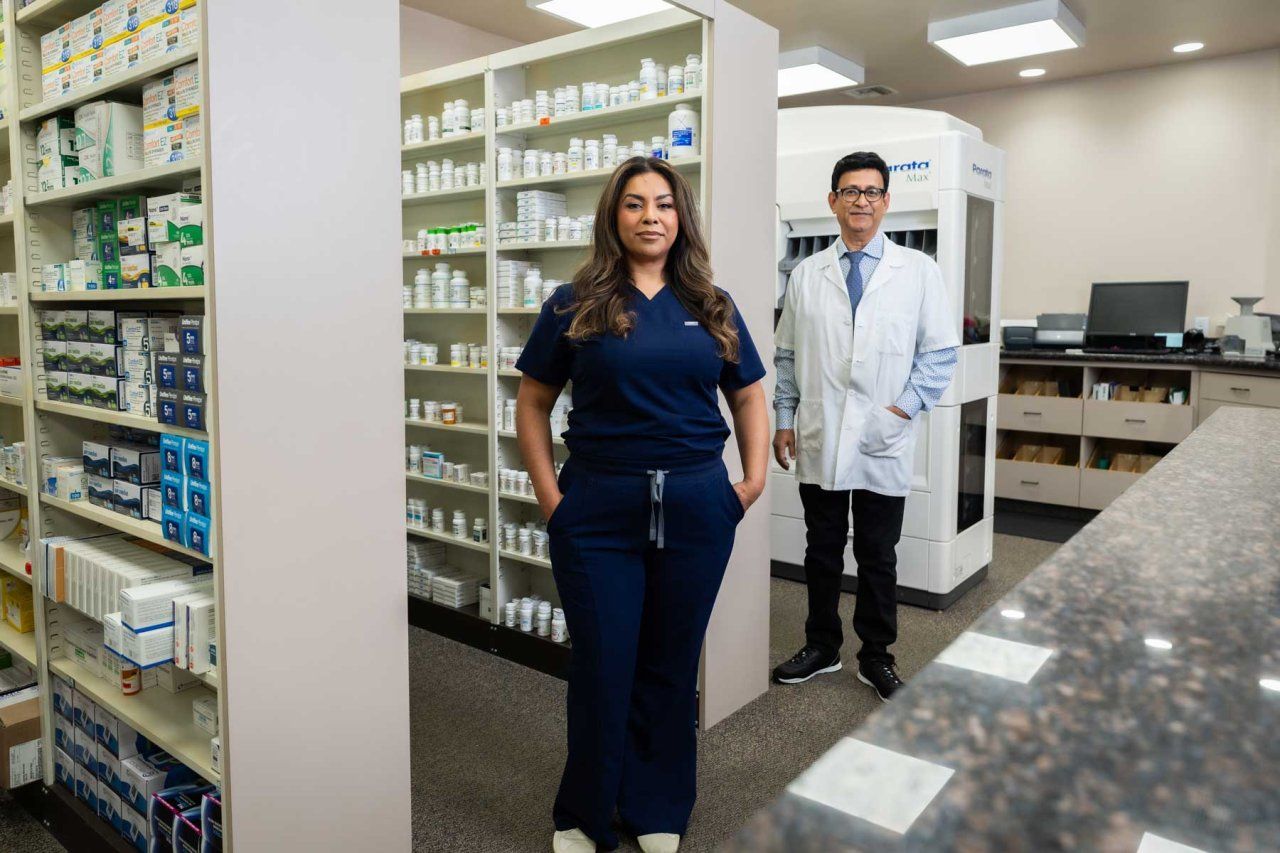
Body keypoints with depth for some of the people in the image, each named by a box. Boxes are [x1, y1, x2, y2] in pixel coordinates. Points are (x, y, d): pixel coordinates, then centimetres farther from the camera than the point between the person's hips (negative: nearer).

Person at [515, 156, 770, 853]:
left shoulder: (713, 307, 7)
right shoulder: (575, 306, 0)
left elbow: (749, 398, 14)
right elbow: (532, 404, 3)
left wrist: (754, 480, 2)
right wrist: (550, 496, -4)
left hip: (697, 508, 3)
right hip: (598, 509, -2)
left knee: (671, 666, 14)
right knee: (601, 668, 6)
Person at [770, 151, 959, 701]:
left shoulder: (918, 271, 1)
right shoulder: (806, 275, 7)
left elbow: (940, 353, 1)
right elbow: (787, 355, 9)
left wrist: (905, 409, -8)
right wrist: (784, 420, 5)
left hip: (884, 444, -1)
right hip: (818, 443, 2)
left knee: (878, 557, 10)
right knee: (821, 551, 13)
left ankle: (876, 657, 26)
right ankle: (821, 648, 29)